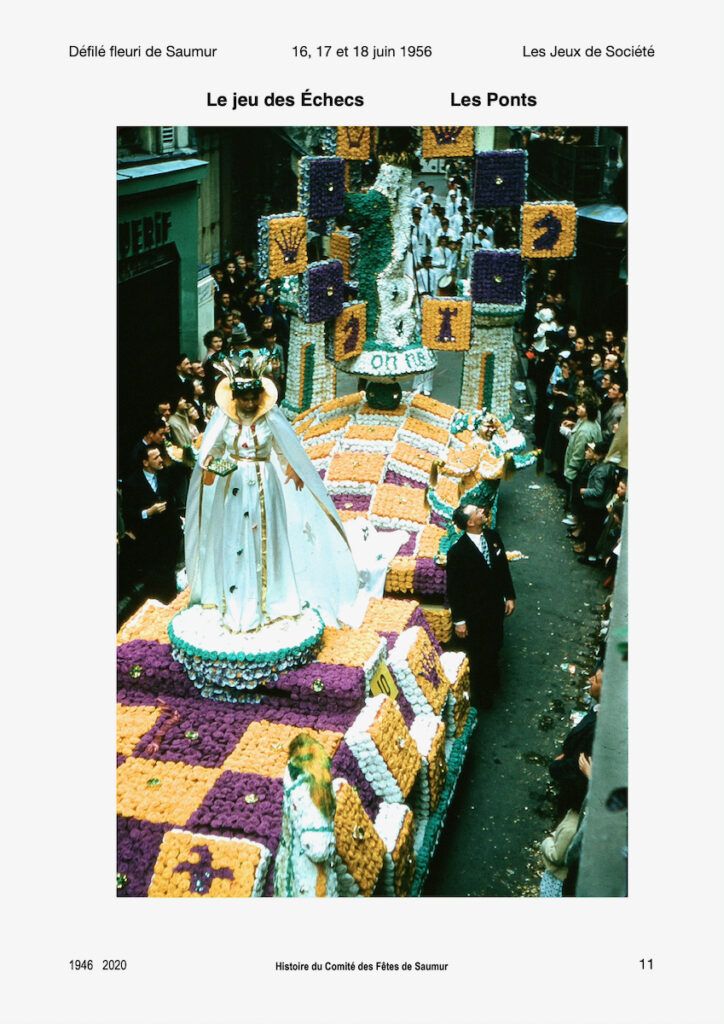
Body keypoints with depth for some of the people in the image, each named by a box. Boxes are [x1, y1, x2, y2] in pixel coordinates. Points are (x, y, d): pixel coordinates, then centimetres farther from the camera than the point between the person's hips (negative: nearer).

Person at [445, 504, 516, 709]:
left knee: (494, 646, 26)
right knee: (477, 653, 15)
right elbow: (454, 588, -20)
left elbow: (503, 567, 5)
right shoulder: (457, 551, -28)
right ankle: (479, 695, 37)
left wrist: (510, 596, 7)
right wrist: (458, 620, -15)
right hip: (474, 613, -6)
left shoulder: (493, 536, -9)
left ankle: (491, 680, 54)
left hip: (495, 606, 6)